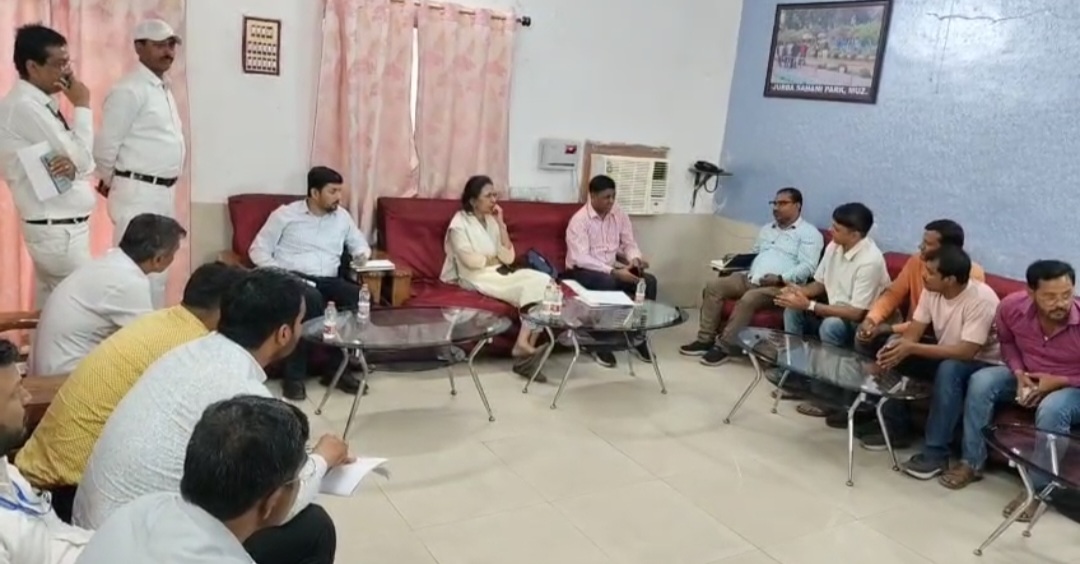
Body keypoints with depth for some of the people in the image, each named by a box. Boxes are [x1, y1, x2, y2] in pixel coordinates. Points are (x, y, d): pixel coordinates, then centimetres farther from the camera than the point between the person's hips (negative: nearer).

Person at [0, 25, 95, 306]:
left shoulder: (41, 104, 11)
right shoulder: (23, 106, -15)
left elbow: (82, 160, 10)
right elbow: (80, 157, -16)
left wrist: (72, 166, -14)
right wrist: (82, 107, -7)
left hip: (61, 227, 9)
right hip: (58, 230, -9)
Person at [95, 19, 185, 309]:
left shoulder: (163, 89, 16)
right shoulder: (129, 90, -13)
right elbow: (105, 146, -13)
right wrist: (110, 182, 1)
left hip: (163, 193, 9)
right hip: (138, 195, -9)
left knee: (157, 271, 14)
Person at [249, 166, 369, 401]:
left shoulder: (342, 216, 16)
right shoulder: (285, 214, 3)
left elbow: (360, 244, 27)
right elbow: (258, 249, 2)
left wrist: (362, 254, 0)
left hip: (328, 280, 4)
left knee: (361, 297, -28)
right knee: (312, 299, -40)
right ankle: (294, 375, -28)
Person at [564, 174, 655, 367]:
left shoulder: (619, 215, 3)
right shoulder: (579, 220, -16)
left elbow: (629, 244, 7)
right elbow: (581, 259, -24)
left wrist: (635, 259, -17)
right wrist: (614, 272, -31)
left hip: (612, 269, 6)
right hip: (582, 271, -6)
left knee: (649, 281, -16)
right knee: (608, 283, -38)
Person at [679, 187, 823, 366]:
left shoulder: (809, 233, 2)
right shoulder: (767, 229, 27)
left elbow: (807, 267, -10)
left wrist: (780, 278, -24)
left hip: (781, 285, -7)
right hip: (751, 278, 7)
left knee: (748, 299, -35)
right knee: (713, 286, -14)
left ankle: (723, 347, -24)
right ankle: (705, 339, -12)